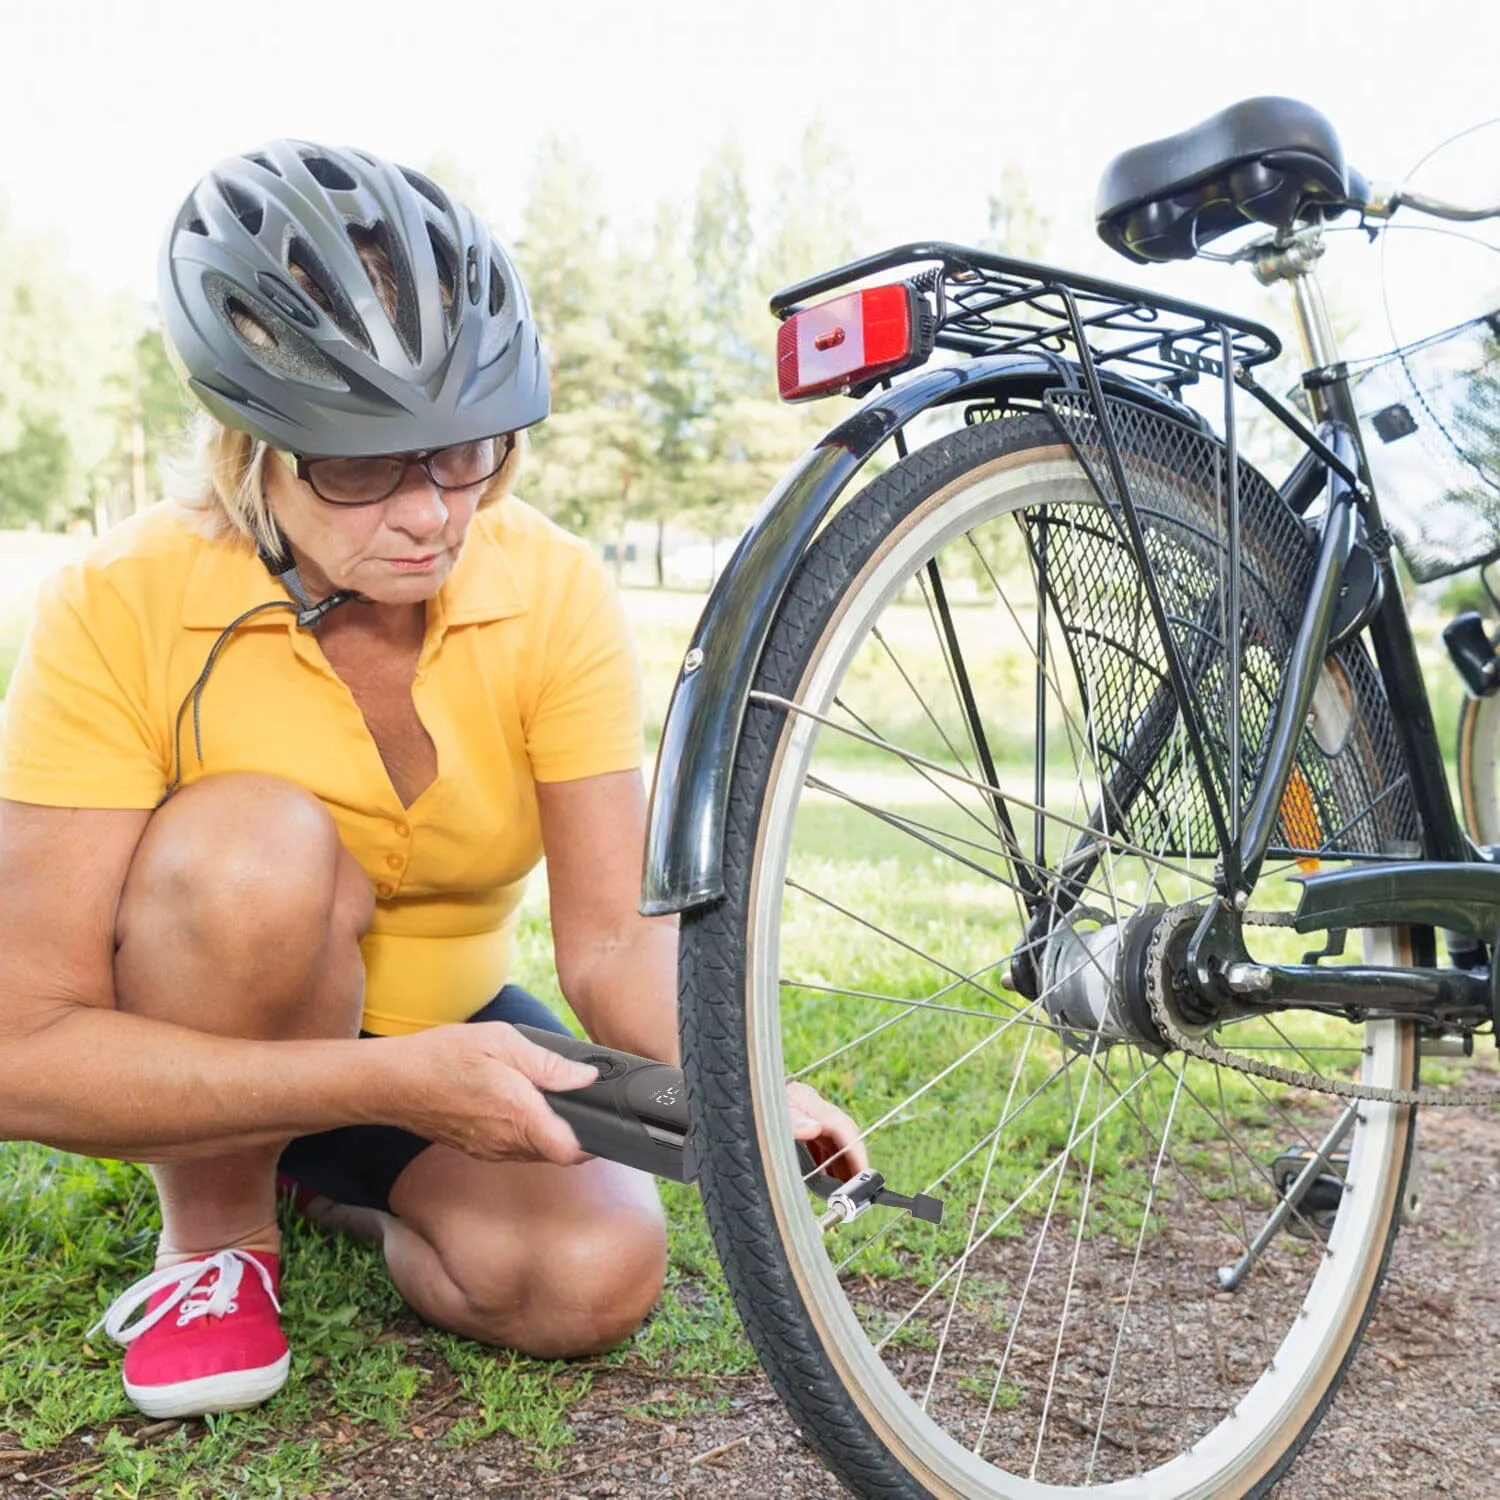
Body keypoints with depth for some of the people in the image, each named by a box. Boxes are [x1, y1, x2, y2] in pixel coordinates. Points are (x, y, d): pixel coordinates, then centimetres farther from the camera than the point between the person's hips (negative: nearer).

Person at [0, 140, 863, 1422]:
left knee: (597, 1273, -21)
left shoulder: (555, 593, -18)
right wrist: (394, 1081, -39)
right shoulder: (123, 609, -26)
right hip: (194, 1062, -3)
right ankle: (211, 1224, -7)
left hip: (445, 1025, 3)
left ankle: (326, 1182, 10)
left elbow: (617, 936, -19)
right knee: (256, 845, -34)